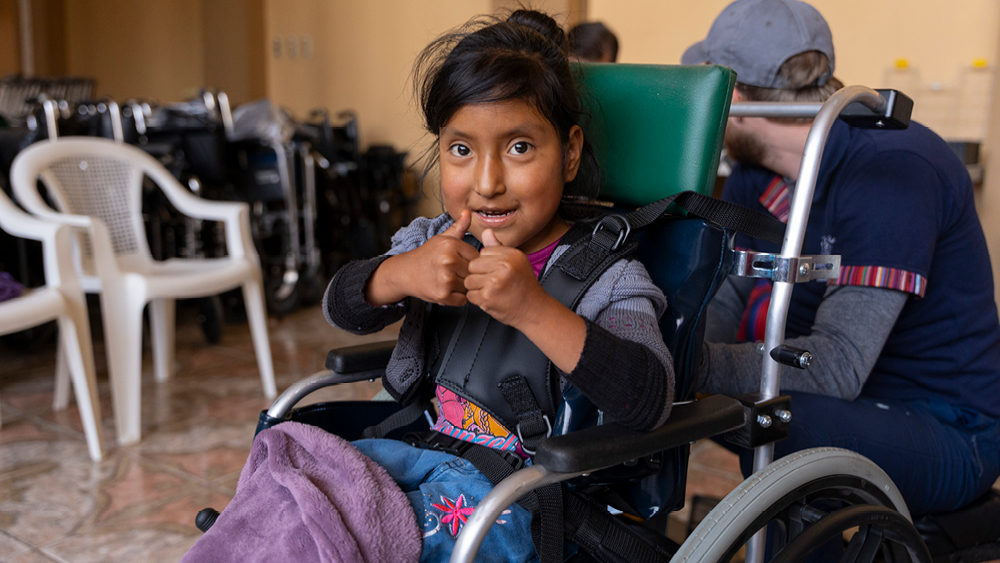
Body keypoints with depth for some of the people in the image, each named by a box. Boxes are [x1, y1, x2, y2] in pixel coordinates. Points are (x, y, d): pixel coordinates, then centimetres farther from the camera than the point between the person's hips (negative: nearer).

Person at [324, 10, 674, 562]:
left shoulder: (606, 278, -11)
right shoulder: (435, 245, 7)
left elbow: (650, 400, -26)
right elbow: (341, 307, 0)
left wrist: (532, 309, -38)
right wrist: (400, 274, -24)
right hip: (426, 451, 6)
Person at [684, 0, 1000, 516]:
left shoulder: (894, 168, -23)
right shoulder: (753, 177, 3)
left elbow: (839, 363, -32)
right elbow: (722, 305, -3)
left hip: (947, 433, -7)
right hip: (836, 395, 8)